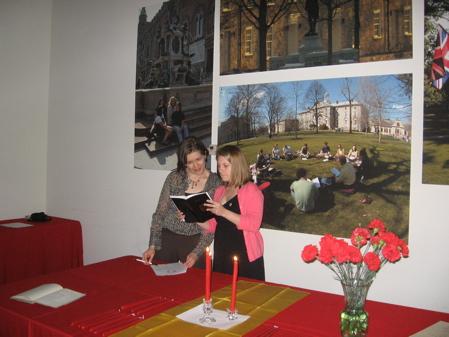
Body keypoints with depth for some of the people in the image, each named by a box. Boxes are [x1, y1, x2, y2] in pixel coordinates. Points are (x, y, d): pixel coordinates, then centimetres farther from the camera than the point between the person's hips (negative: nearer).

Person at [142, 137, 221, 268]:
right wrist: (152, 246, -7)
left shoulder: (215, 182, -6)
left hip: (195, 241, -1)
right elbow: (160, 213, 0)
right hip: (167, 238, 1)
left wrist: (197, 253, -13)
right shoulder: (174, 177, -3)